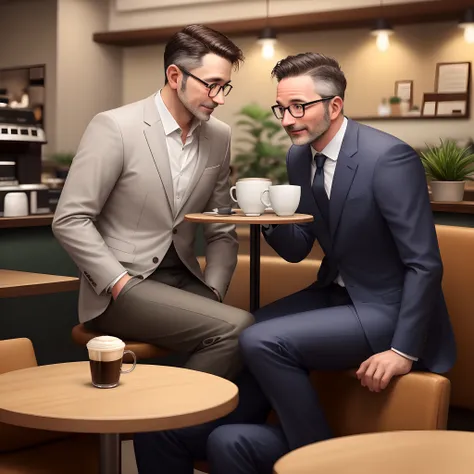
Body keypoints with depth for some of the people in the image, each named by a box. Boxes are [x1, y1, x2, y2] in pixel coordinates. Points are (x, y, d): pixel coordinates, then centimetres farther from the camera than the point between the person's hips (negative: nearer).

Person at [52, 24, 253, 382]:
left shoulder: (219, 136, 6)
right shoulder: (115, 127, -12)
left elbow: (222, 230, 11)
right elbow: (70, 220, -12)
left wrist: (212, 294, -3)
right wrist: (121, 284, -18)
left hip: (183, 278, 6)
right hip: (118, 286, -5)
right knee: (237, 328, -26)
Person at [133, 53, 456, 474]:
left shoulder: (389, 157, -21)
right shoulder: (300, 157, 3)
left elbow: (425, 264, -20)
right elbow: (297, 249, 9)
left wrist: (404, 351, -22)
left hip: (386, 308, -7)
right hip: (335, 293, 8)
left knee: (261, 341, -23)